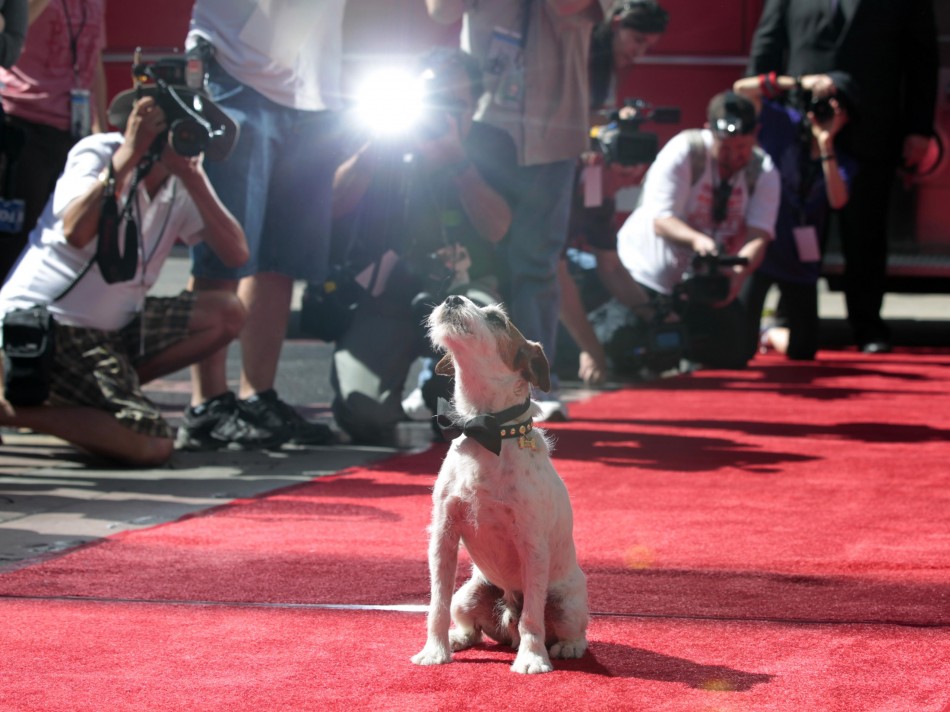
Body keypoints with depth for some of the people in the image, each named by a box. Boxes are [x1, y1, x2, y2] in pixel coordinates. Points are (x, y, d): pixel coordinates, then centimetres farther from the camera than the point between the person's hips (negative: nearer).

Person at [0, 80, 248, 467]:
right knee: (152, 444, -22)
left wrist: (194, 179, -16)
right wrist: (128, 154, -29)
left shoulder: (183, 183, 6)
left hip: (111, 326, 8)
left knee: (226, 314, -1)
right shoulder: (96, 153, -12)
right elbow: (75, 232, -32)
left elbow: (236, 253, -6)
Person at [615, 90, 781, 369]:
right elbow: (661, 220, -25)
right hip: (650, 272, -4)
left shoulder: (763, 171, -8)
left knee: (732, 356, -3)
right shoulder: (683, 151, -19)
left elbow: (759, 235, -19)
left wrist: (738, 272, -40)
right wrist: (696, 239, -45)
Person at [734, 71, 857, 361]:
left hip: (800, 259, 4)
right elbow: (742, 89, -16)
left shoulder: (841, 161, 3)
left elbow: (837, 201, -18)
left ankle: (770, 334, 43)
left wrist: (826, 144, -23)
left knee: (803, 350, 10)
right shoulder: (785, 125, -3)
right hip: (760, 248, -4)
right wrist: (799, 84, -22)